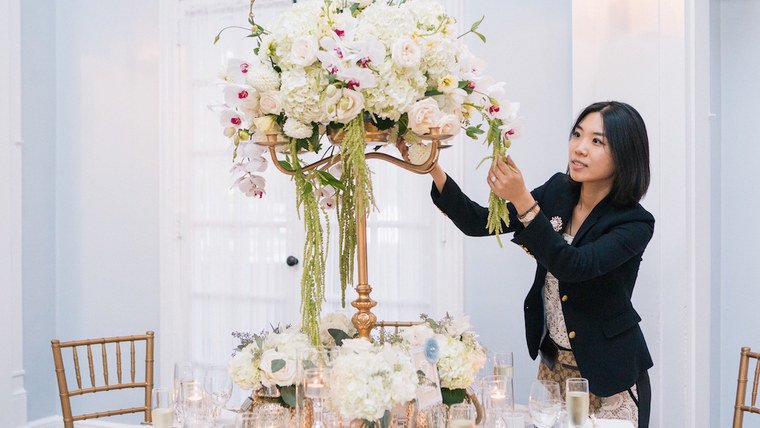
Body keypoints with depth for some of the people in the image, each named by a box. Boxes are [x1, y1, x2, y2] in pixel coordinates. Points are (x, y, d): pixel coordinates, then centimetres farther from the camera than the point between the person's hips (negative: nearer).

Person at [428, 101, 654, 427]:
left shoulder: (635, 223, -18)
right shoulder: (558, 192, -3)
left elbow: (573, 266, -32)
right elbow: (477, 223, -6)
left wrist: (522, 201, -40)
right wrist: (432, 168, -20)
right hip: (554, 363, 5)